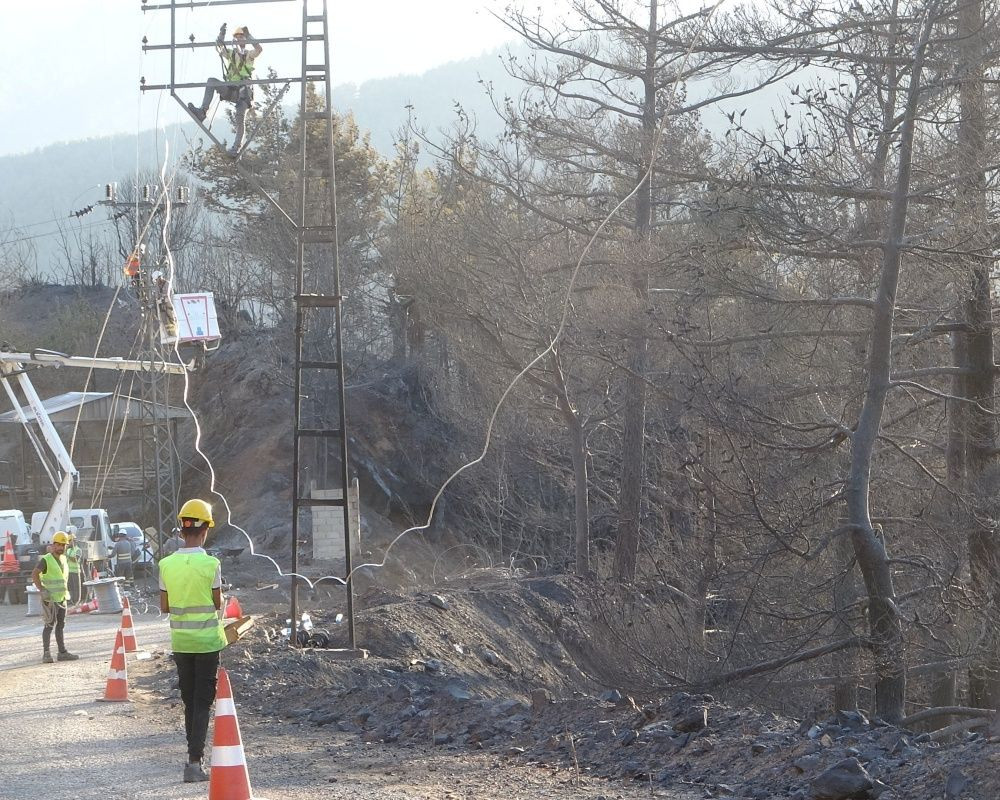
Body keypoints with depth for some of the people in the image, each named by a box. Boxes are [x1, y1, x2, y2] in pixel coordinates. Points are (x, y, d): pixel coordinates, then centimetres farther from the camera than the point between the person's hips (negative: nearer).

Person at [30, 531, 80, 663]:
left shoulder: (63, 559, 13)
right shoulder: (46, 560, -11)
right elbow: (34, 574, -18)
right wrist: (42, 590, -23)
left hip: (61, 598, 8)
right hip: (50, 599, -8)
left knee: (60, 625, 11)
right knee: (49, 625, -8)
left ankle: (62, 652, 15)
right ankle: (46, 653, -8)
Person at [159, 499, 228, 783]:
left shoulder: (167, 564, -3)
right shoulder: (211, 564, -14)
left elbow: (164, 607, 2)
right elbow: (218, 603, -5)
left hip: (180, 641, 4)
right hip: (207, 641, -4)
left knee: (189, 700, 16)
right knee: (203, 701, -1)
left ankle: (195, 756, 23)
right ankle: (194, 762, -10)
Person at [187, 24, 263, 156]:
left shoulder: (249, 55, 7)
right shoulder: (230, 53, 17)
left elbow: (259, 49, -13)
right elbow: (218, 49, -1)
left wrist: (249, 36, -17)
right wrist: (221, 35, -16)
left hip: (243, 91, -3)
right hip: (230, 89, 3)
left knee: (240, 119, -15)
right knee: (211, 81, -20)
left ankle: (237, 146, -14)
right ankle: (202, 111, -32)